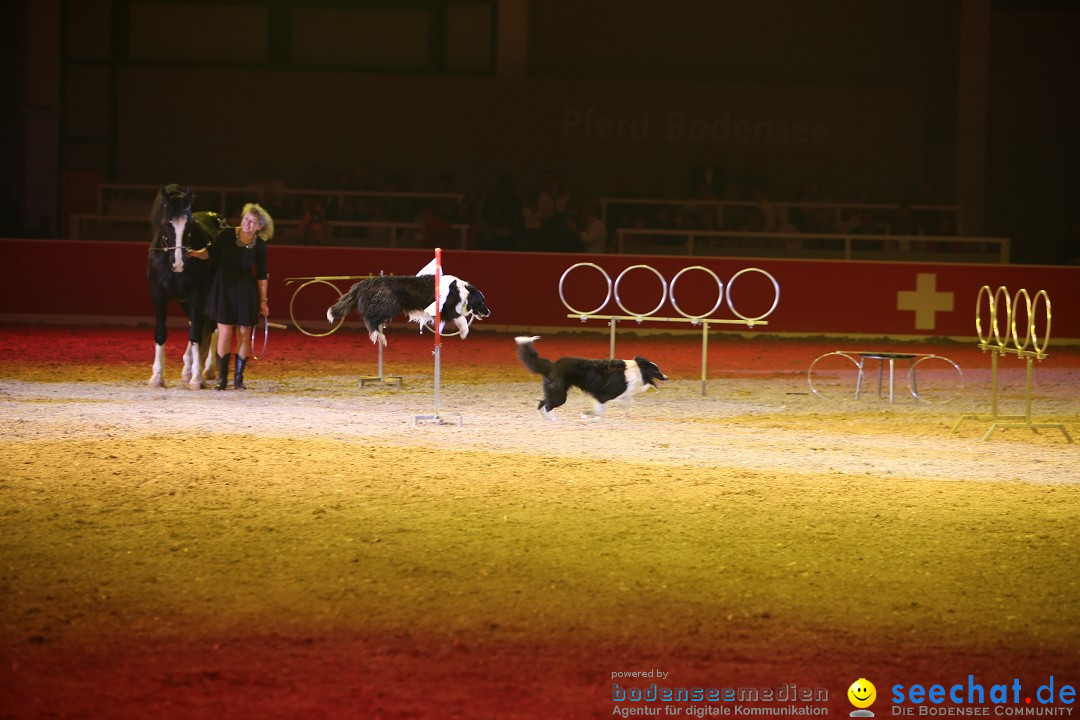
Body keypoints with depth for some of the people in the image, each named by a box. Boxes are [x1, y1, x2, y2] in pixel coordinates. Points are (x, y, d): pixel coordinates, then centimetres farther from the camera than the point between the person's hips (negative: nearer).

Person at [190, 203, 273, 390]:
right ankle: (222, 377, 3)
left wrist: (263, 300, 3)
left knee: (244, 334, 3)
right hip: (224, 288, -1)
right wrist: (194, 253, -17)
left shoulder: (259, 246, -3)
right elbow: (210, 253, 1)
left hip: (246, 291, 1)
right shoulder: (227, 235, -7)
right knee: (225, 332, -4)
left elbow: (261, 275, 2)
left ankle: (238, 378, 13)